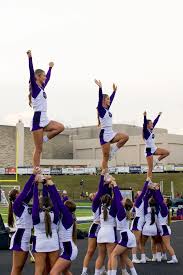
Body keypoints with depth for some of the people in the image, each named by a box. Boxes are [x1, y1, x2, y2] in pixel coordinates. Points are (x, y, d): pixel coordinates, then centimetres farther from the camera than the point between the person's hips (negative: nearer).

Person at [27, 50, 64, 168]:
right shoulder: (35, 87, -7)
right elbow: (31, 72, -20)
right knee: (38, 149, -7)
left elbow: (48, 78, 33)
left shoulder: (42, 87, 15)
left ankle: (43, 139, 8)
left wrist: (50, 68, 42)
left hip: (44, 119, 9)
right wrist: (30, 58, -27)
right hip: (37, 119, -9)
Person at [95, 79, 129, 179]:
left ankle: (112, 151, -1)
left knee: (126, 137, -11)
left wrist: (114, 90, 30)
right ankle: (105, 176, -1)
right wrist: (100, 88, -29)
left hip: (111, 134, 8)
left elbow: (112, 99, 26)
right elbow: (100, 98, -22)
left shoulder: (107, 109, 14)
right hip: (104, 134, -8)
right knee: (106, 157, -6)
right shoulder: (101, 109, -7)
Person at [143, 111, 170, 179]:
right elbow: (144, 123, -28)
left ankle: (156, 163, 8)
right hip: (149, 150, -8)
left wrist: (159, 115, 23)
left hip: (154, 149, 8)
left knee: (167, 152, 2)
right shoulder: (146, 131, -11)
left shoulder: (151, 130, 10)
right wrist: (145, 116, -41)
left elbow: (155, 122, 18)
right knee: (150, 168, -8)